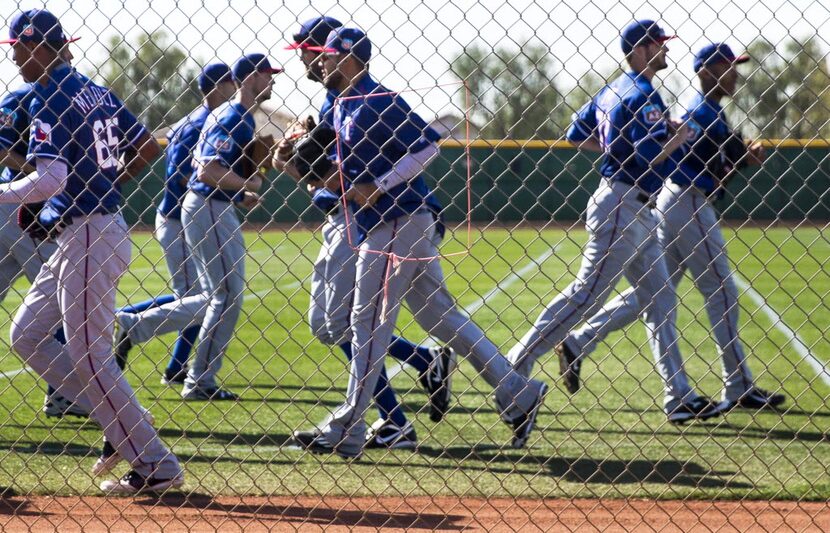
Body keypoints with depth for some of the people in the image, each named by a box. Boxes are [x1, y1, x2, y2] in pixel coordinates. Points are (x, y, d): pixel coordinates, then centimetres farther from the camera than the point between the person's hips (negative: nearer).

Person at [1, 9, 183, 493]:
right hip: (90, 234, 10)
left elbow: (52, 180, -25)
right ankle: (120, 418, 12)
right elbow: (149, 148, 19)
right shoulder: (96, 92, 13)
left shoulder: (51, 99, -14)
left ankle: (157, 466, -3)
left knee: (89, 356, -5)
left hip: (88, 238, -10)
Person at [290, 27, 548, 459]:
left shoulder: (378, 103, -14)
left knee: (369, 324, -6)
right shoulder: (343, 110, 17)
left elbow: (426, 147, -21)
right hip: (399, 225, 10)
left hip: (397, 225, -10)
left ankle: (345, 433, -2)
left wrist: (377, 188, -21)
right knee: (439, 315, 11)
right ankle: (517, 394, 11)